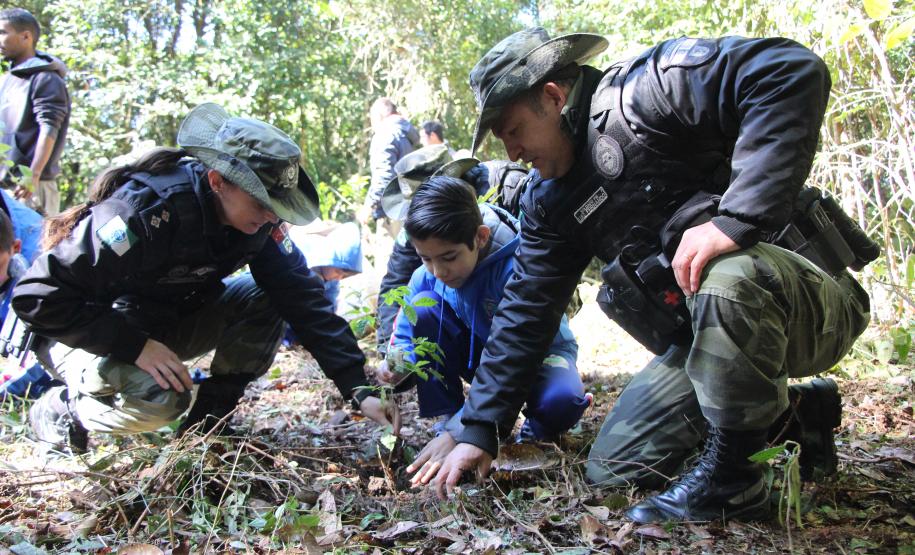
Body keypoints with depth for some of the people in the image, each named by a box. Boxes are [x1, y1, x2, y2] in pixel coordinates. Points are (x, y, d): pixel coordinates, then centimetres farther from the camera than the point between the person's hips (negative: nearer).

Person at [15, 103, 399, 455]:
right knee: (157, 400, -34)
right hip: (89, 333, -6)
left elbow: (303, 298, -16)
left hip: (169, 321, 6)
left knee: (265, 299, -16)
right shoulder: (144, 211, -34)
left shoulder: (256, 220, -16)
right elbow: (37, 296, -31)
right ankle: (58, 412, -3)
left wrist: (358, 389, -23)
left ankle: (205, 427, -3)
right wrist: (135, 346, -36)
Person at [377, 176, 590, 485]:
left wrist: (459, 433, -44)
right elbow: (406, 335, -4)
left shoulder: (517, 268, -35)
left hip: (539, 352, -4)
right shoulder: (427, 275, -17)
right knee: (423, 308, -22)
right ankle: (447, 419, -12)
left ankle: (538, 430, -1)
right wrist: (398, 364, -29)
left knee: (561, 401, -39)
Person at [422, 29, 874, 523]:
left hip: (806, 301, -7)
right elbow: (524, 310, 9)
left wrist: (735, 219, -35)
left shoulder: (646, 89, -16)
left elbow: (793, 71, -29)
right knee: (610, 469, 3)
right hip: (708, 333, 8)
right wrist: (478, 429, 4)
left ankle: (730, 478, -17)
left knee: (725, 276, -40)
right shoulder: (547, 201, 8)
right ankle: (793, 413, 14)